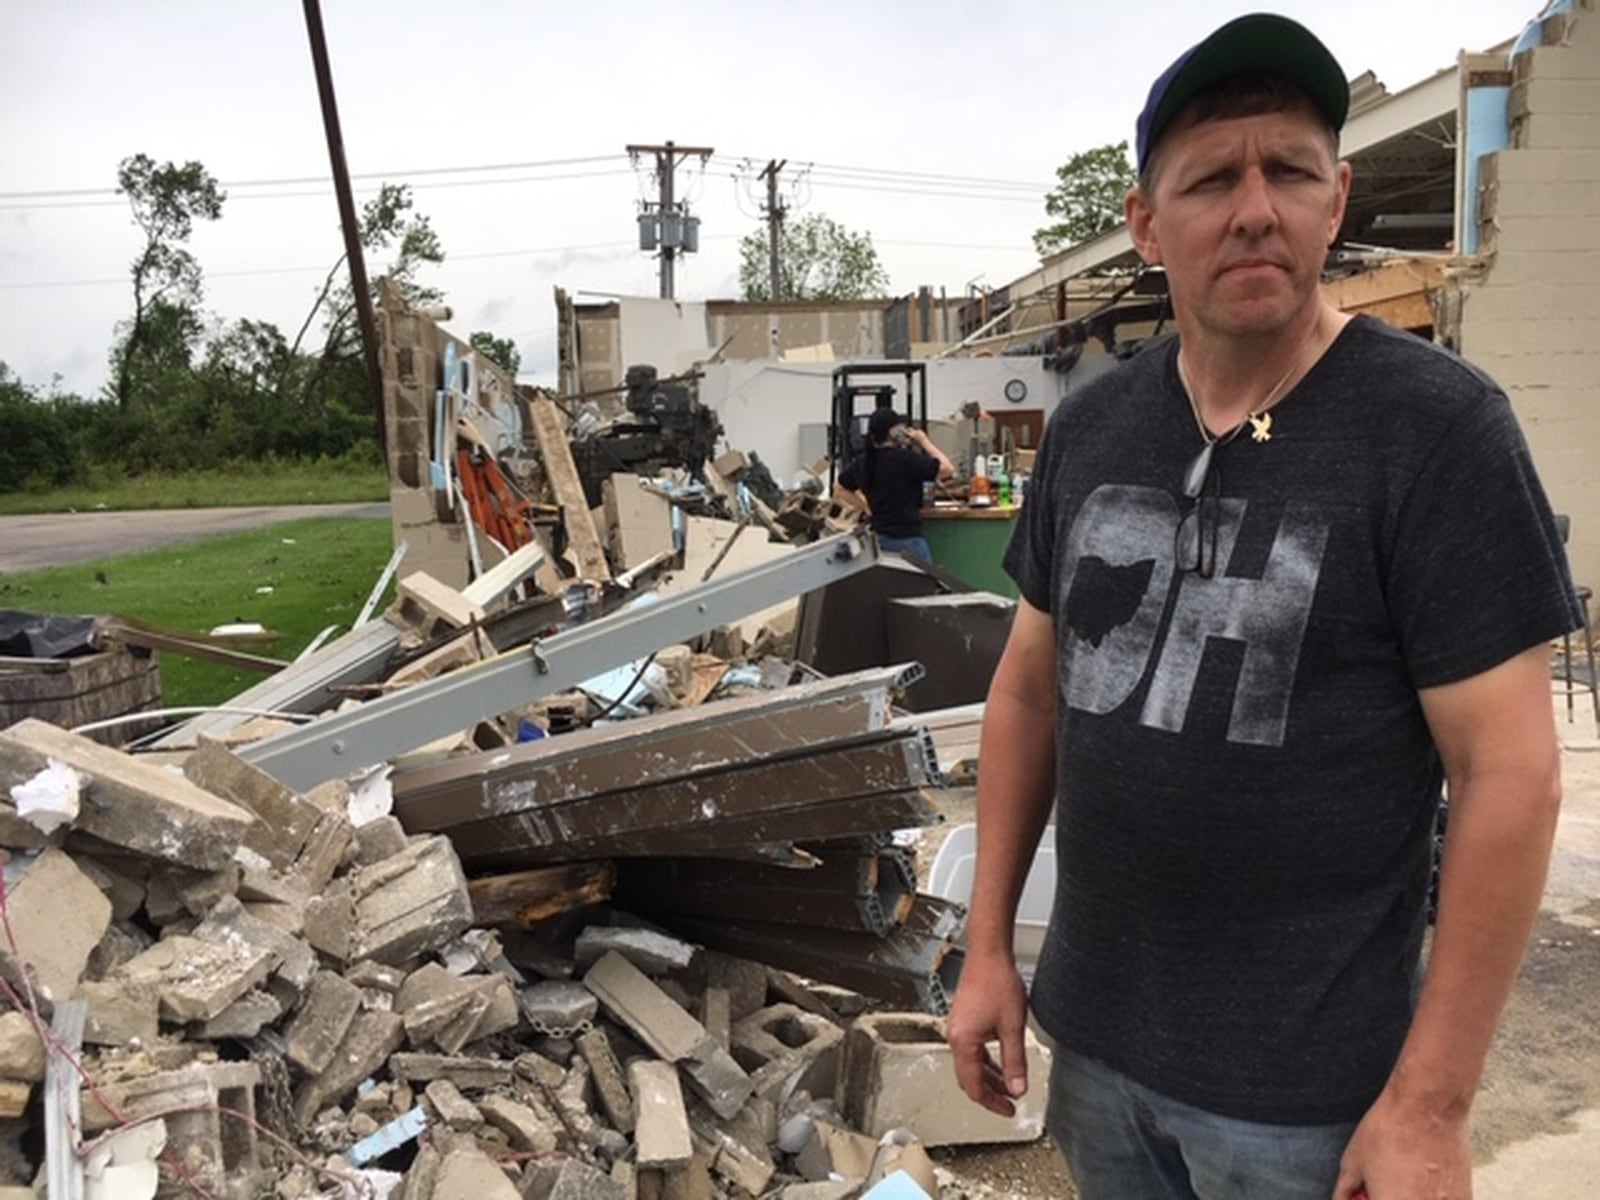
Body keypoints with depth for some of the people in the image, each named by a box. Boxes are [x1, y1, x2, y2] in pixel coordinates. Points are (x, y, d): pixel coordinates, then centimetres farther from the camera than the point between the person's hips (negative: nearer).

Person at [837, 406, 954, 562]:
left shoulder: (863, 461, 4)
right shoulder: (904, 458, -17)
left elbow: (840, 487, 19)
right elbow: (948, 469, -14)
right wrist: (924, 441, -4)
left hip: (877, 537, 7)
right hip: (906, 538, -7)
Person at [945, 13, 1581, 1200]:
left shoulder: (1436, 425, -14)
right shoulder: (1089, 427, 0)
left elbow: (1509, 772, -14)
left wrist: (1430, 1104, -14)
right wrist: (988, 946, 6)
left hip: (1303, 1083, -4)